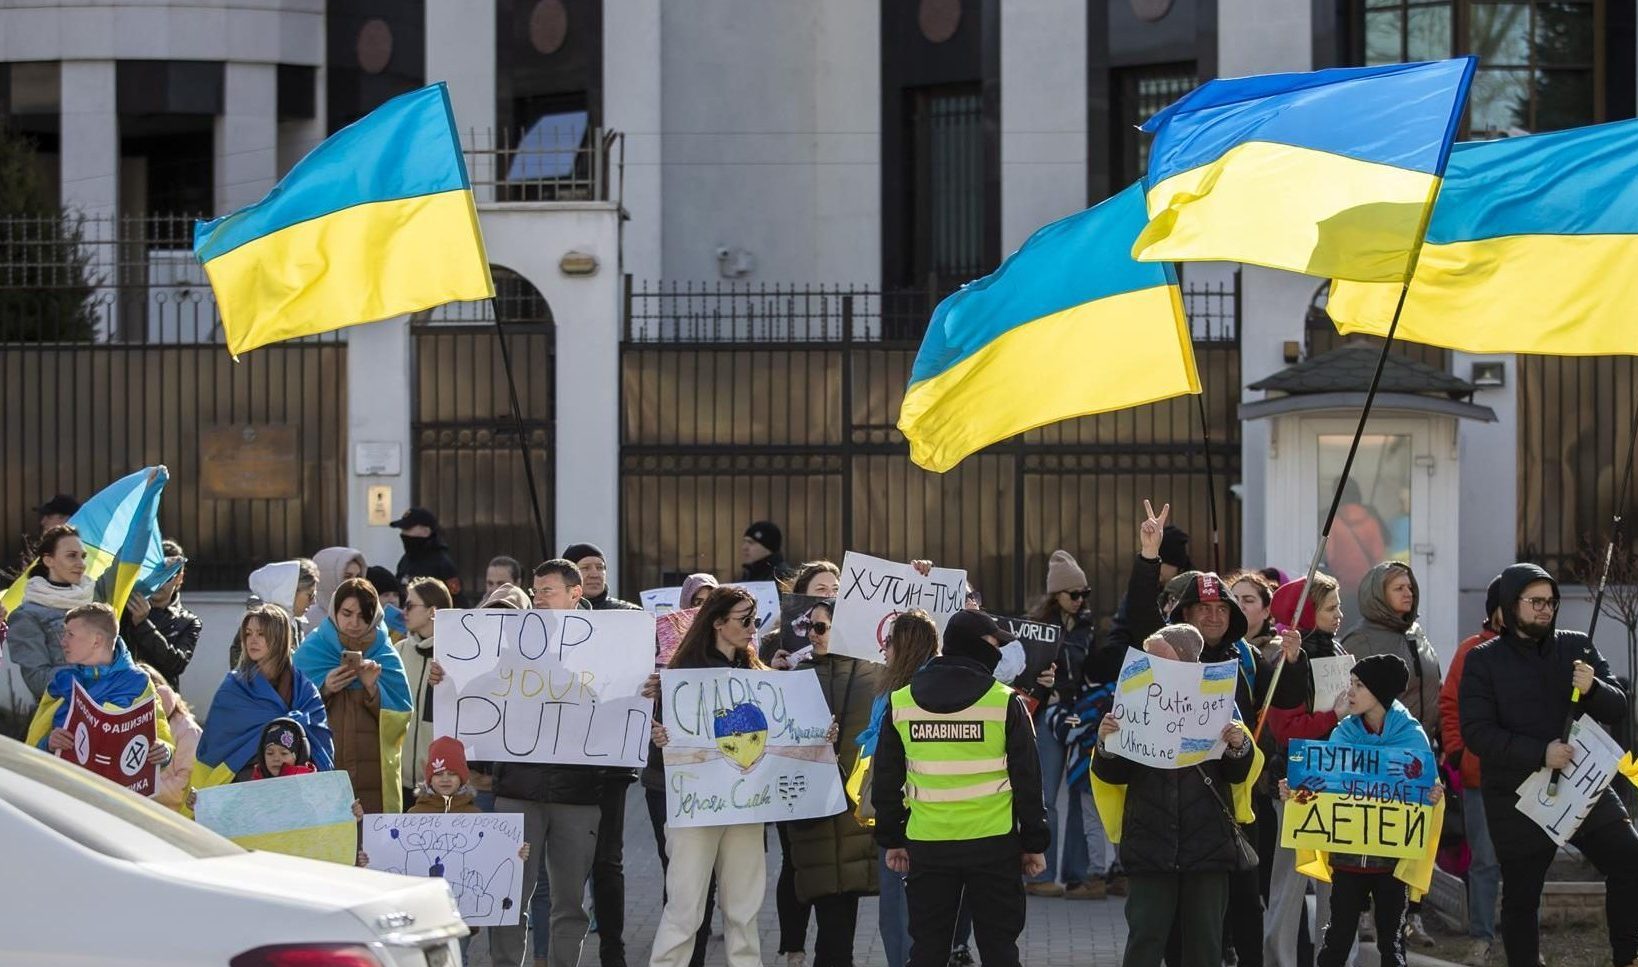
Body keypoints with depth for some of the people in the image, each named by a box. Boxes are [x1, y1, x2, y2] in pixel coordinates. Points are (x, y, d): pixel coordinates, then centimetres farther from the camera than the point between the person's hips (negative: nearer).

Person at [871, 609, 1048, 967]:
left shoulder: (900, 702, 3)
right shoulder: (1005, 702, -6)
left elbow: (885, 779, 8)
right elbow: (1027, 780, -3)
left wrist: (891, 839, 17)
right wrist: (1034, 843, 5)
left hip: (926, 844, 2)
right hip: (993, 844, -2)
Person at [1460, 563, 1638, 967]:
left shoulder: (1577, 647, 7)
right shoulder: (1484, 660, -2)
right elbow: (1476, 732, -11)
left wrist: (1593, 689, -20)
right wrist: (1539, 753, -23)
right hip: (1518, 798, -2)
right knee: (1520, 898, 5)